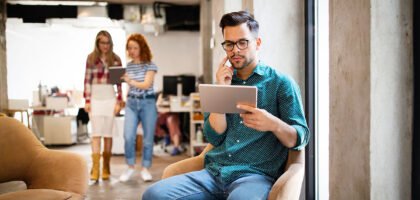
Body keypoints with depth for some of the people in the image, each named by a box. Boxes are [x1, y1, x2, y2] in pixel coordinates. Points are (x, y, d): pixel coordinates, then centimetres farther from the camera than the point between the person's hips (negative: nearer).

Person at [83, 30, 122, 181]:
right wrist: (87, 101, -3)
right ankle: (95, 169, -7)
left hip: (110, 98, 1)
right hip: (95, 98, -1)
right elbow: (87, 80, 2)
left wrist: (118, 101, 0)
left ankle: (106, 168, 14)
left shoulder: (115, 59, 4)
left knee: (108, 133, 5)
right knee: (96, 133, -5)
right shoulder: (91, 58, 2)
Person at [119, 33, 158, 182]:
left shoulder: (150, 65, -4)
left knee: (148, 138, 3)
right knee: (128, 136, -10)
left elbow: (147, 84, -15)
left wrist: (131, 82, -31)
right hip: (131, 103, 3)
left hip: (148, 103, -2)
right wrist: (126, 99, 12)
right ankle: (130, 167, 7)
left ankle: (145, 169, 15)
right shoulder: (128, 66, 8)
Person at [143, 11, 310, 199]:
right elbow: (215, 138, 8)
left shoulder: (281, 82, 4)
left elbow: (300, 139, -1)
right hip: (213, 172, 5)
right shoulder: (224, 82, 17)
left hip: (256, 174, -4)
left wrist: (274, 124, -22)